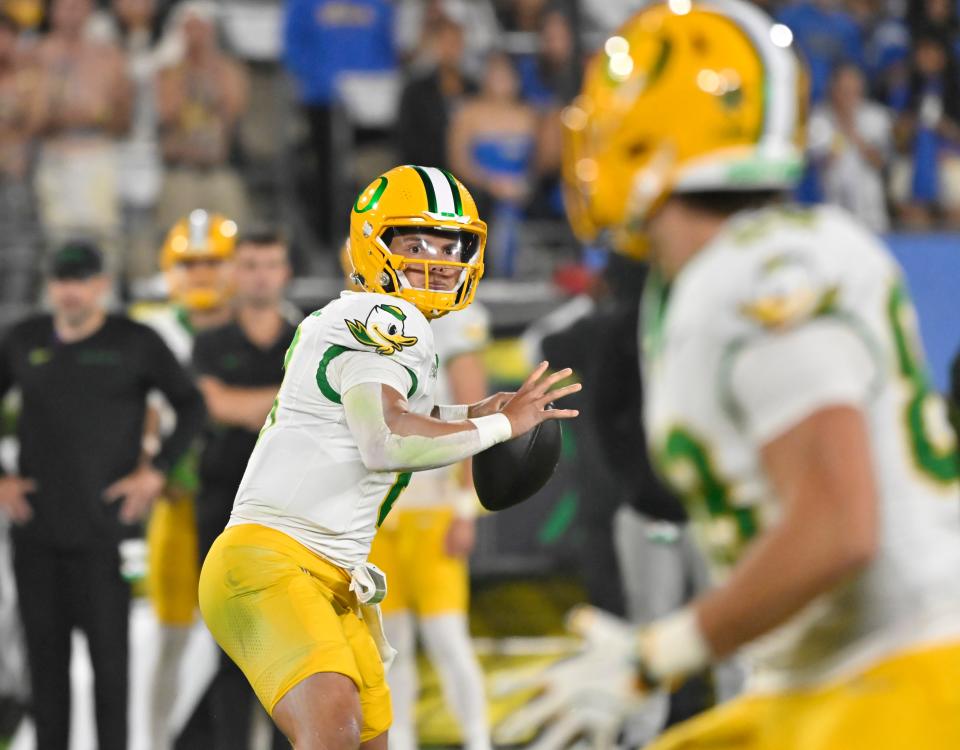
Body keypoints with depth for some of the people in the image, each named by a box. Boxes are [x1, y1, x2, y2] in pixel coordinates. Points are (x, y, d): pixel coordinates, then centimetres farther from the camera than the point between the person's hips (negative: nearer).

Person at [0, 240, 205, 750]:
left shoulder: (135, 343, 1)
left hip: (102, 530, -3)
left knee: (108, 647, -6)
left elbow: (191, 407, 4)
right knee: (44, 649, 6)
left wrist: (155, 472, -5)